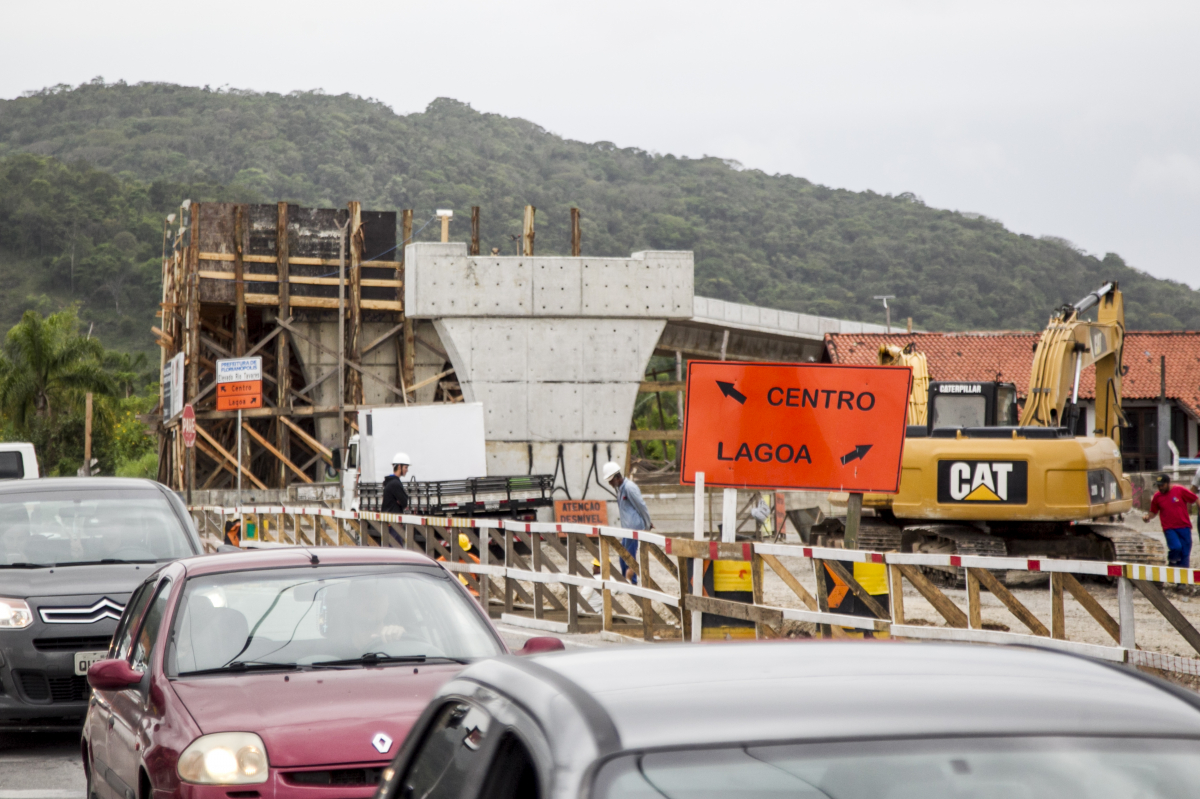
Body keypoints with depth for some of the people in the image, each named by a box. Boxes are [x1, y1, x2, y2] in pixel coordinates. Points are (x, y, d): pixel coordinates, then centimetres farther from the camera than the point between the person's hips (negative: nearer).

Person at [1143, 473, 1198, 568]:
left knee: (1185, 553, 0)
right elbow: (1153, 512, 14)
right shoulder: (1157, 496, 4)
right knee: (1176, 547, -24)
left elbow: (1195, 499, 4)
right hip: (1169, 528, 0)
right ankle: (1172, 563, 4)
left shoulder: (1180, 490, -2)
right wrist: (1148, 517, -5)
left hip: (1184, 527, 0)